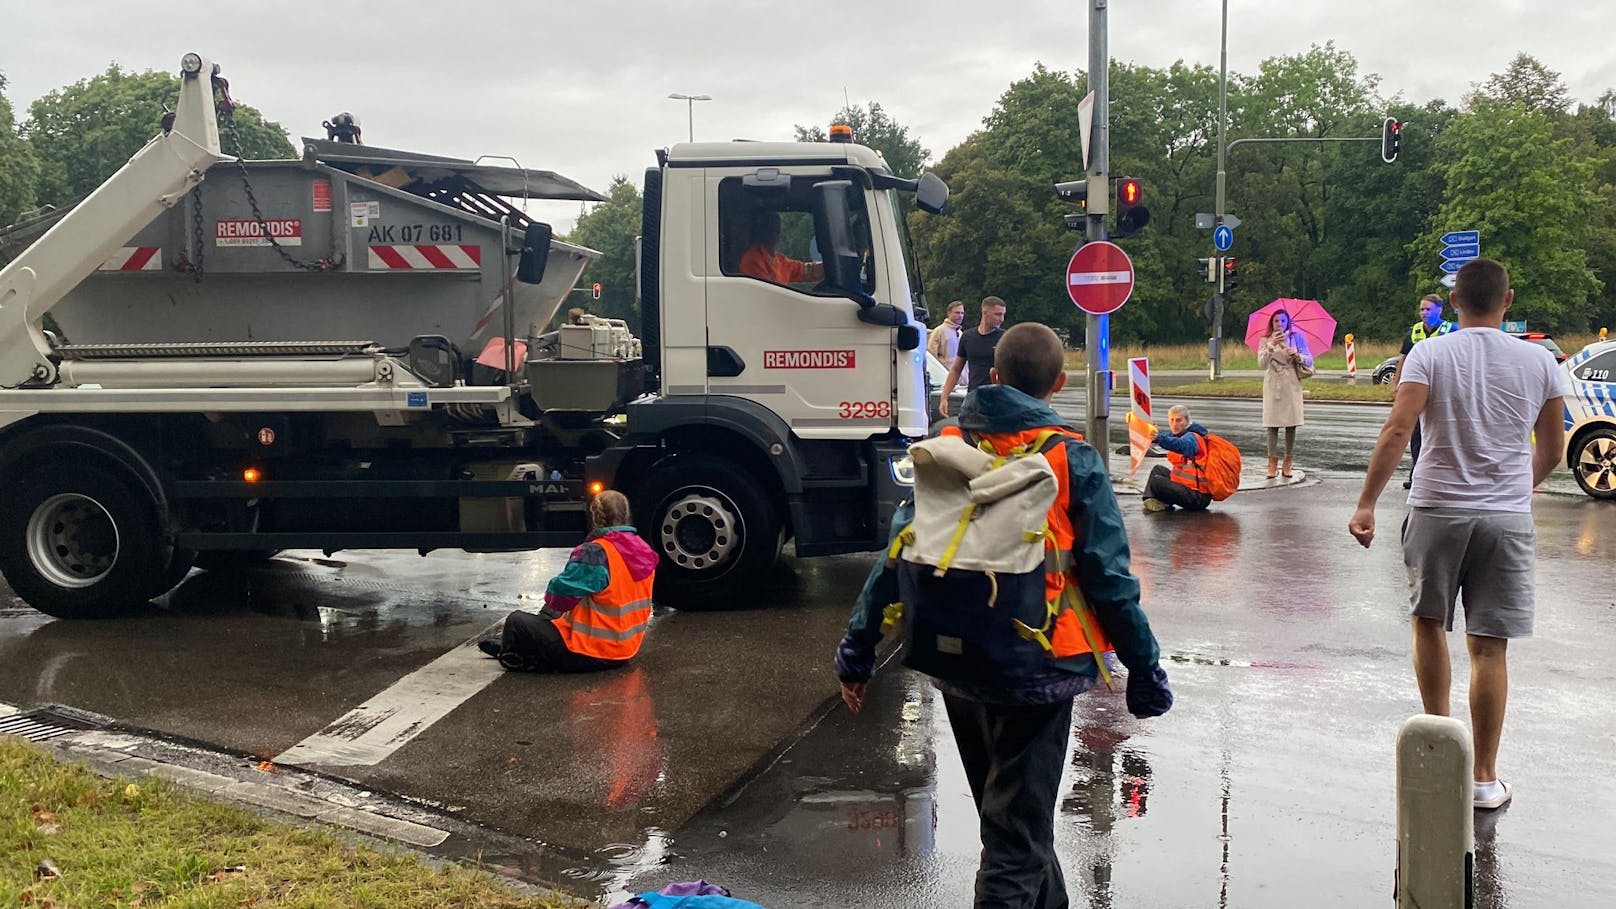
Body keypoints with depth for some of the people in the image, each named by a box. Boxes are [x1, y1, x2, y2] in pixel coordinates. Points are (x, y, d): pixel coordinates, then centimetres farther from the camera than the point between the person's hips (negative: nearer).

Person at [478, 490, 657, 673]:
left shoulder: (596, 553, -24)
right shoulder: (643, 551, 0)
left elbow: (558, 594, -18)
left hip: (590, 656, -8)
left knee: (516, 621, 7)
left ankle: (510, 656, 34)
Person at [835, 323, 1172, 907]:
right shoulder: (1072, 461, -10)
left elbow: (897, 554, 1)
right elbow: (1109, 580, -11)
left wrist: (857, 651, 7)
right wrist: (1144, 671, -1)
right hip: (1038, 672, -5)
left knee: (1013, 816, 24)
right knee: (1017, 837, 4)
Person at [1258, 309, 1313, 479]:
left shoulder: (1296, 338, 6)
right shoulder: (1265, 341, 5)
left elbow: (1309, 360, 4)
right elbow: (1262, 364, -9)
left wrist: (1297, 355, -15)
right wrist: (1271, 345, -21)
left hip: (1292, 385, 1)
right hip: (1273, 385, -1)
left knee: (1291, 423, -1)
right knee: (1272, 423, -6)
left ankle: (1287, 463, 5)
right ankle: (1272, 463, -4)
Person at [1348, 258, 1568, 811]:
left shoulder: (1429, 355, -5)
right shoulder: (1538, 362, 2)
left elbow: (1397, 431, -15)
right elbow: (1552, 450, 10)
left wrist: (1366, 504, -12)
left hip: (1437, 511, -1)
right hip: (1508, 517, 1)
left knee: (1429, 623, 20)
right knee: (1489, 647, 4)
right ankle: (1484, 777, 8)